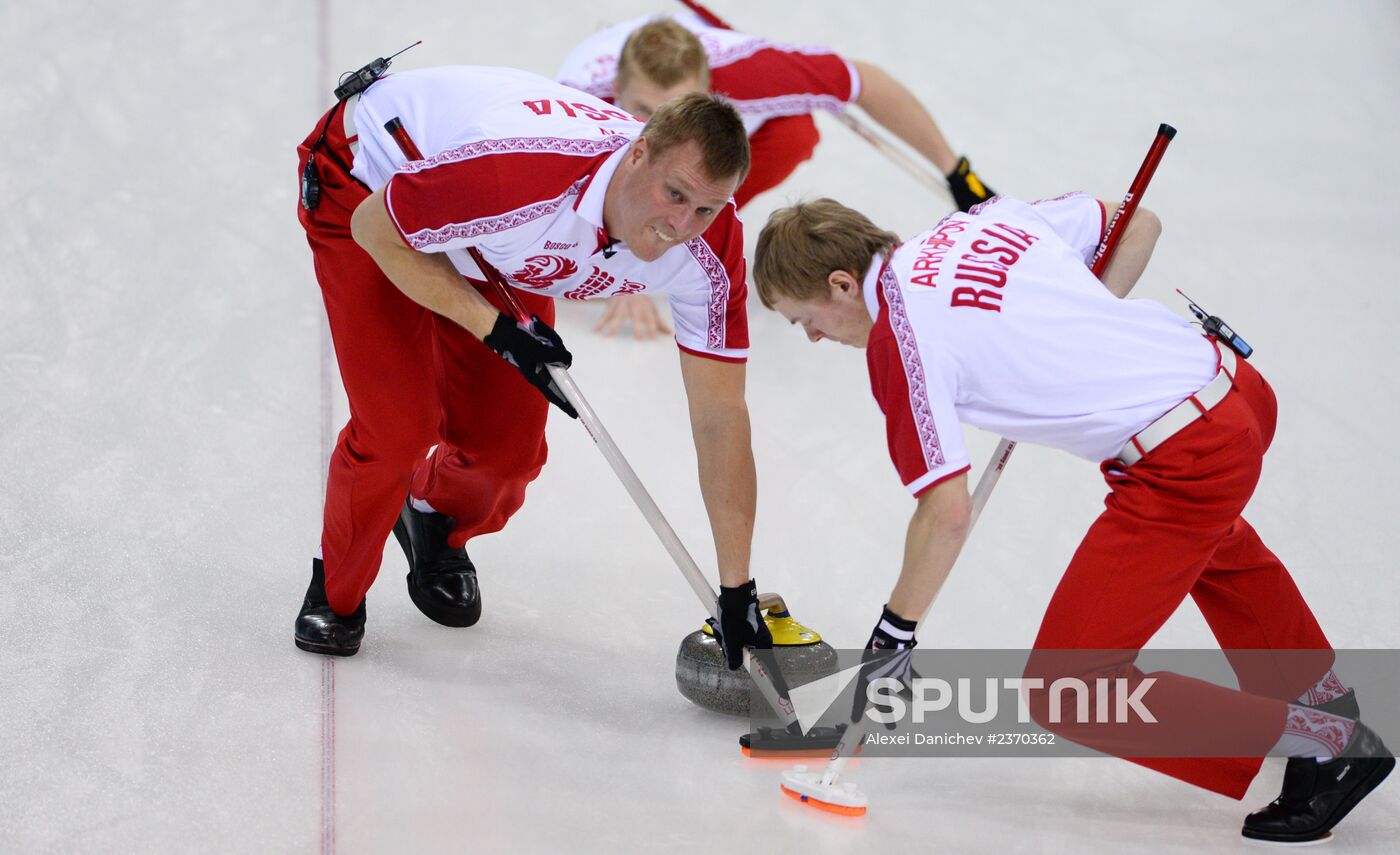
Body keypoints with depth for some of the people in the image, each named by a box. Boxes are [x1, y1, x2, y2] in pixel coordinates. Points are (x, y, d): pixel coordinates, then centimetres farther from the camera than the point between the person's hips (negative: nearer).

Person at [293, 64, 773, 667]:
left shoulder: (709, 249, -27)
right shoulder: (521, 176, -45)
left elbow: (720, 417, -18)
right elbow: (375, 229, -27)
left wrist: (738, 595, -17)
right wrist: (496, 330, -27)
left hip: (492, 253, 5)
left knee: (508, 448, 3)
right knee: (400, 424, -15)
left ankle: (434, 520, 40)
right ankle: (335, 591, 14)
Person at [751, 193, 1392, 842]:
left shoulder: (898, 334, -12)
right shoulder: (982, 220, 10)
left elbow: (948, 512, -14)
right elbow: (1140, 225, 20)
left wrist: (895, 629, -2)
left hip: (1187, 464, -9)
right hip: (1242, 391, 9)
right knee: (1201, 533, 42)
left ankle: (1325, 741, -2)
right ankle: (1318, 690, 58)